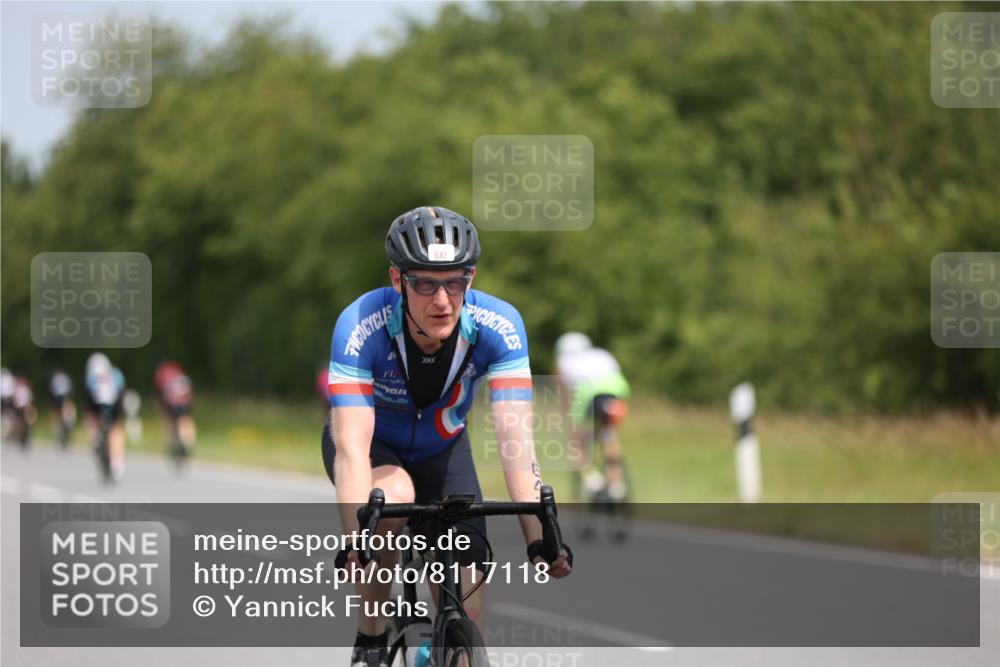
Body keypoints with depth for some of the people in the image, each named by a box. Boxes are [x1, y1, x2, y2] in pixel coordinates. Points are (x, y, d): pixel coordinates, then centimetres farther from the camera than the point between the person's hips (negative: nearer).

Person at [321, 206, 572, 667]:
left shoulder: (497, 326, -30)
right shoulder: (361, 326, -35)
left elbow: (514, 435, -37)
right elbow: (352, 445, -42)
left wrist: (538, 538, -49)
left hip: (442, 450, 2)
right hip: (375, 444, -2)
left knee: (466, 623, -10)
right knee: (393, 496, -37)